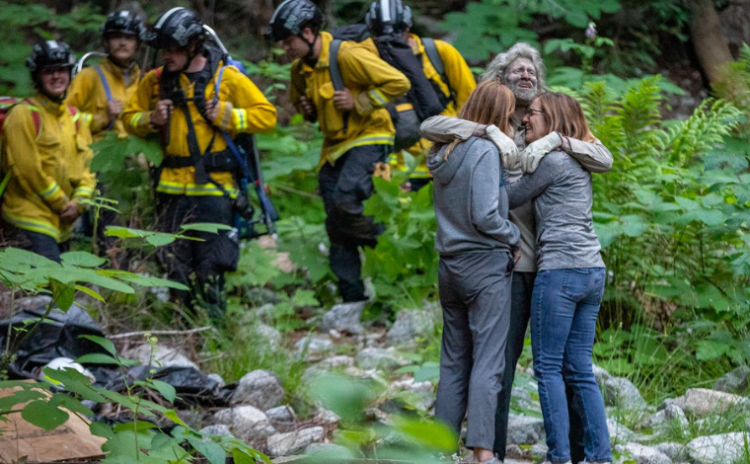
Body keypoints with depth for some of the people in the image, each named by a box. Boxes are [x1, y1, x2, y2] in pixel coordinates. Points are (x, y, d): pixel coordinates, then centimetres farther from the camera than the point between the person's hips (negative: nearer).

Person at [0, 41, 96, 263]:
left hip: (61, 222, 8)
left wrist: (78, 201, -4)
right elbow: (28, 169, -14)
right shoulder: (24, 114, -8)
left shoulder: (74, 116, 16)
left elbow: (87, 162, 14)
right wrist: (62, 203, -9)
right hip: (30, 220, -8)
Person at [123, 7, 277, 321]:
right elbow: (130, 118, 18)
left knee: (210, 270, -6)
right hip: (171, 187, 4)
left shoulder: (226, 78, -1)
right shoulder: (156, 81, 10)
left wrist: (227, 116, -13)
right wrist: (151, 119, -3)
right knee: (175, 264, 6)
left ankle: (213, 323, 4)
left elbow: (266, 115, -1)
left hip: (213, 188, -4)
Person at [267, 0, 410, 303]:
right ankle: (353, 298, 12)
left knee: (345, 201, -28)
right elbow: (298, 97, 28)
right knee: (337, 227, 5)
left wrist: (358, 101, -20)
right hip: (334, 147, 8)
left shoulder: (348, 56, -19)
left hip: (368, 138, -8)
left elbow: (398, 84, -18)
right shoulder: (301, 68, 5)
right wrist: (306, 109, 5)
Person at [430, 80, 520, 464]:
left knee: (453, 361, 11)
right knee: (487, 363, -6)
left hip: (450, 266, 8)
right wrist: (514, 236, -1)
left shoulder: (445, 152, 10)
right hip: (486, 265, -8)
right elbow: (485, 216, -19)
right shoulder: (485, 150, -14)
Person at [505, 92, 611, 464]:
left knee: (548, 367, -4)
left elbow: (509, 199, -2)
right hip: (593, 271, 9)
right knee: (580, 370, 8)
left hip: (560, 270, -9)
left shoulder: (552, 159, -8)